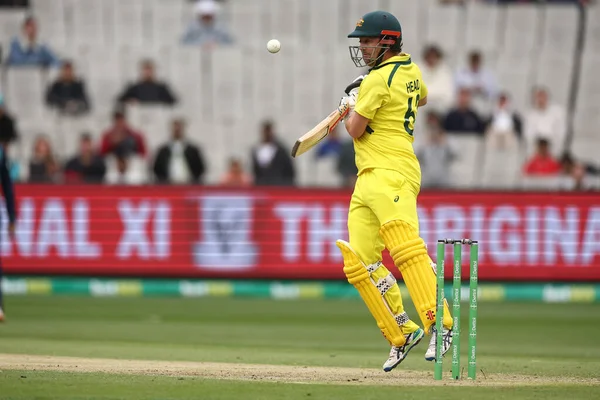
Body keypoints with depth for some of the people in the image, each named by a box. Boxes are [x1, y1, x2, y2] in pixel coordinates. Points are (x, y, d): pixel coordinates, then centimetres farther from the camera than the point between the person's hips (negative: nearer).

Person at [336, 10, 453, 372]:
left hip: (391, 172, -10)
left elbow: (355, 129, -6)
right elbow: (422, 98, 40)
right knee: (359, 266, 6)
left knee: (407, 249, -27)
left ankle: (440, 325, -37)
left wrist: (350, 108, 16)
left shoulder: (378, 79, -9)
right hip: (367, 180, 10)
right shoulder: (408, 68, 18)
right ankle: (402, 335, 11)